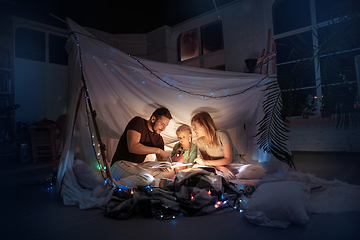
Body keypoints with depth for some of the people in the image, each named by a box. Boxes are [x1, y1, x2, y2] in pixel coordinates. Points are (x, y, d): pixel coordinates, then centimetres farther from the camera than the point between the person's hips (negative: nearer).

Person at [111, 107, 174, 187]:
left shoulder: (159, 139, 14)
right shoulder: (138, 122, -5)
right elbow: (132, 147, -19)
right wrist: (158, 150, -18)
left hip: (139, 167, 8)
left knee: (171, 173, -9)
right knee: (148, 180, -35)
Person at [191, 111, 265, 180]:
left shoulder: (221, 135, -18)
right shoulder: (200, 142, -3)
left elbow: (228, 160, -18)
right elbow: (208, 162, 0)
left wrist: (206, 162, -20)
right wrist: (223, 169, -20)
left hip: (234, 166, -2)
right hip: (219, 168, 2)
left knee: (260, 170, -32)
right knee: (196, 166, -26)